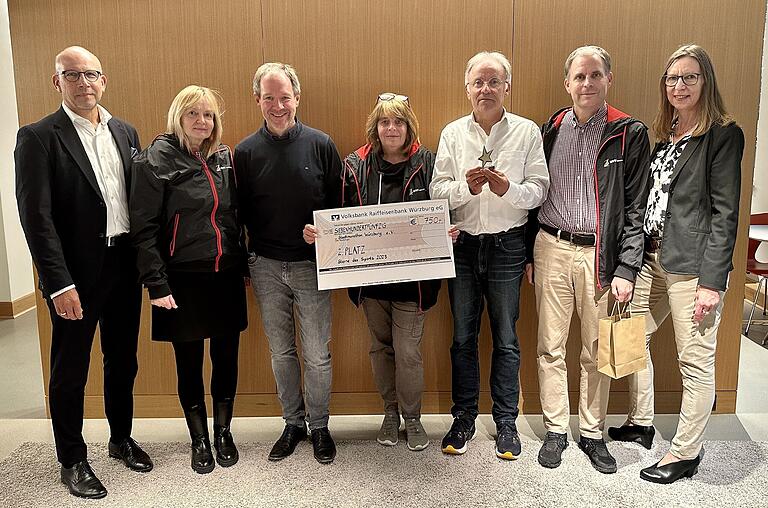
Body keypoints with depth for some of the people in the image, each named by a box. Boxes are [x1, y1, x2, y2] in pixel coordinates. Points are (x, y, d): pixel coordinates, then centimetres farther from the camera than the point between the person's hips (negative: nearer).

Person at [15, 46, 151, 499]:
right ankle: (73, 460, 27)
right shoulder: (38, 137, -8)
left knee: (123, 359, 18)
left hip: (125, 266, 5)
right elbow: (36, 217, -13)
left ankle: (122, 438, 38)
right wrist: (60, 283, -18)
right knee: (70, 369, 9)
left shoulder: (126, 133, 8)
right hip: (76, 274, -5)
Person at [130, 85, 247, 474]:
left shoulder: (224, 157, 7)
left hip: (226, 277, 4)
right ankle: (199, 440, 27)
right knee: (189, 363, 9)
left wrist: (244, 265, 9)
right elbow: (143, 228, -10)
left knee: (226, 358, 12)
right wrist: (157, 285, -15)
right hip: (183, 280, -4)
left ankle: (223, 432, 31)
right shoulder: (156, 161, -7)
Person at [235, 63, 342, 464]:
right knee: (281, 352, 14)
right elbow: (242, 212, 5)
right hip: (266, 266, 2)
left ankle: (319, 427, 24)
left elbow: (338, 204, 1)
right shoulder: (246, 151, 2)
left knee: (317, 354, 4)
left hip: (312, 265, -2)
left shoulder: (320, 145, -3)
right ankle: (293, 423, 31)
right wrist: (247, 260, -3)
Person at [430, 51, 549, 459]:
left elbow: (539, 189, -3)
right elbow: (436, 190, -1)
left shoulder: (527, 132, 1)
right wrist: (466, 186, -20)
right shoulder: (453, 133, 5)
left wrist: (508, 188, -22)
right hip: (462, 245, 2)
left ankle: (506, 422, 23)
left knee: (506, 339, 7)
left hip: (507, 245, -1)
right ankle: (464, 418, 26)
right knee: (463, 337, 10)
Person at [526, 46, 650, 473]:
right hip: (552, 248, 2)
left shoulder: (631, 133, 0)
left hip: (601, 254, -2)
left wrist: (627, 268, -9)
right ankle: (556, 430, 23)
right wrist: (527, 252, 8)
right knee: (551, 346, 7)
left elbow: (637, 208, -2)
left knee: (598, 351, 8)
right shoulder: (550, 130, 7)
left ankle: (593, 433, 26)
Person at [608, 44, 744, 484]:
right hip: (652, 258, 8)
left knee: (696, 361, 3)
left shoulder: (723, 135, -7)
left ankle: (686, 453, 19)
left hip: (692, 266, -8)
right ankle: (641, 424, 34)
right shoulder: (665, 133, 14)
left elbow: (725, 212, -12)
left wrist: (713, 281, -16)